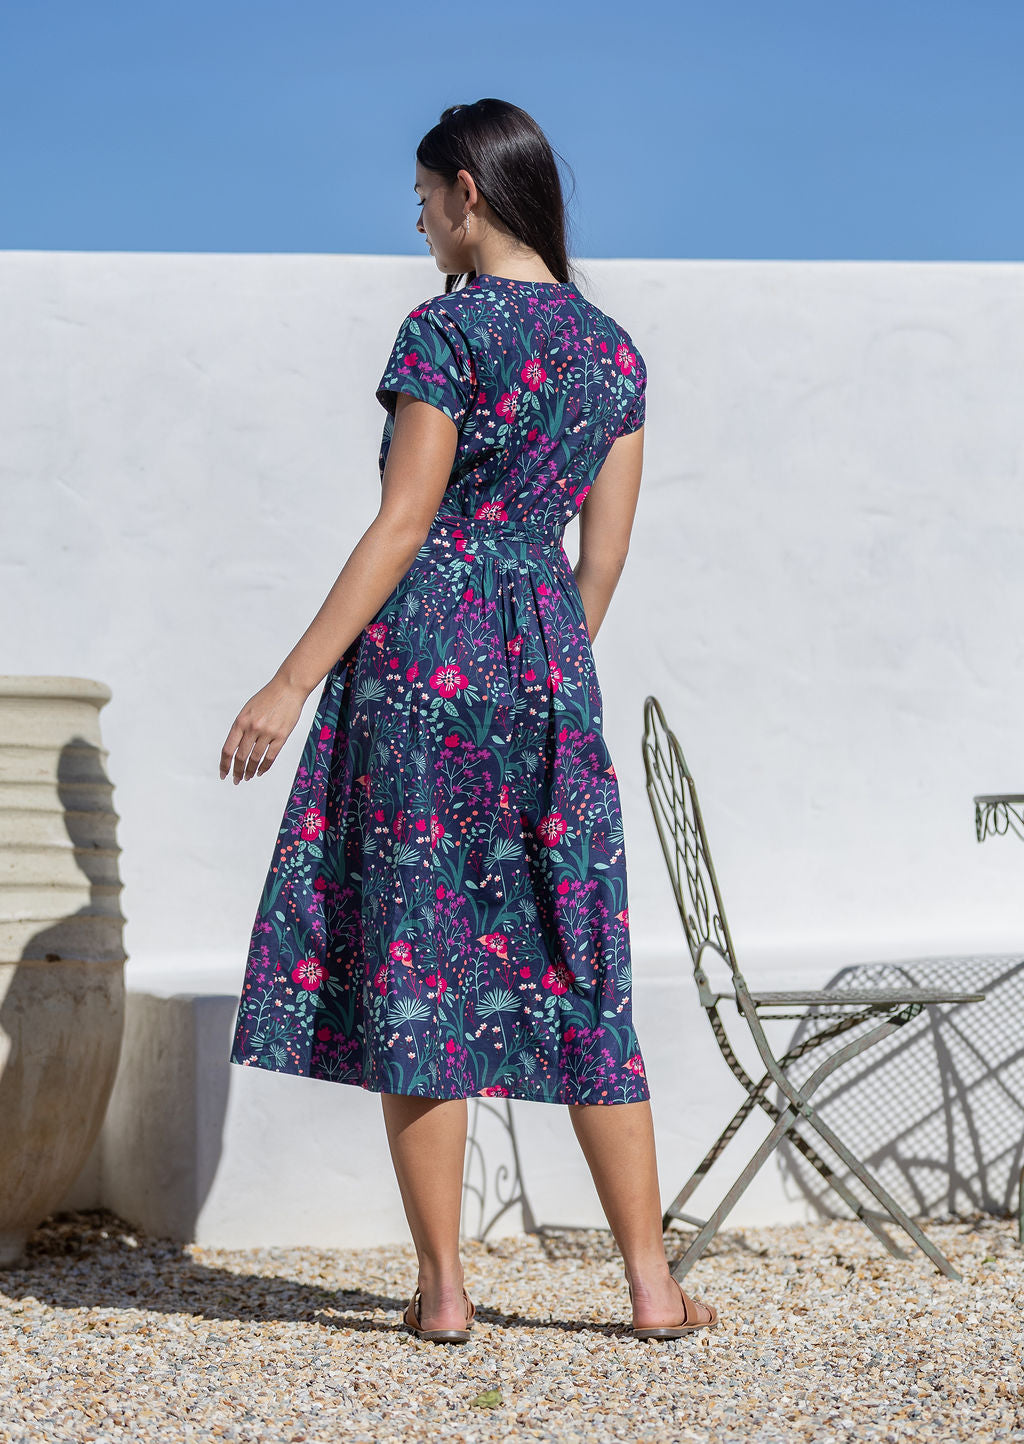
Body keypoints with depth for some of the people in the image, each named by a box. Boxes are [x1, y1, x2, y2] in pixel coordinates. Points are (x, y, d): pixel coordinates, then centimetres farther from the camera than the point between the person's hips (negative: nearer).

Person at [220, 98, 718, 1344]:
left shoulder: (447, 329, -7)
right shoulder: (613, 349, 11)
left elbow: (400, 529, -12)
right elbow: (604, 553, 12)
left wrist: (293, 683, -9)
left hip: (422, 655, -6)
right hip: (548, 667, 6)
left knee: (412, 965, 2)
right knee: (579, 973, 9)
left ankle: (443, 1287, 7)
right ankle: (652, 1282, 11)